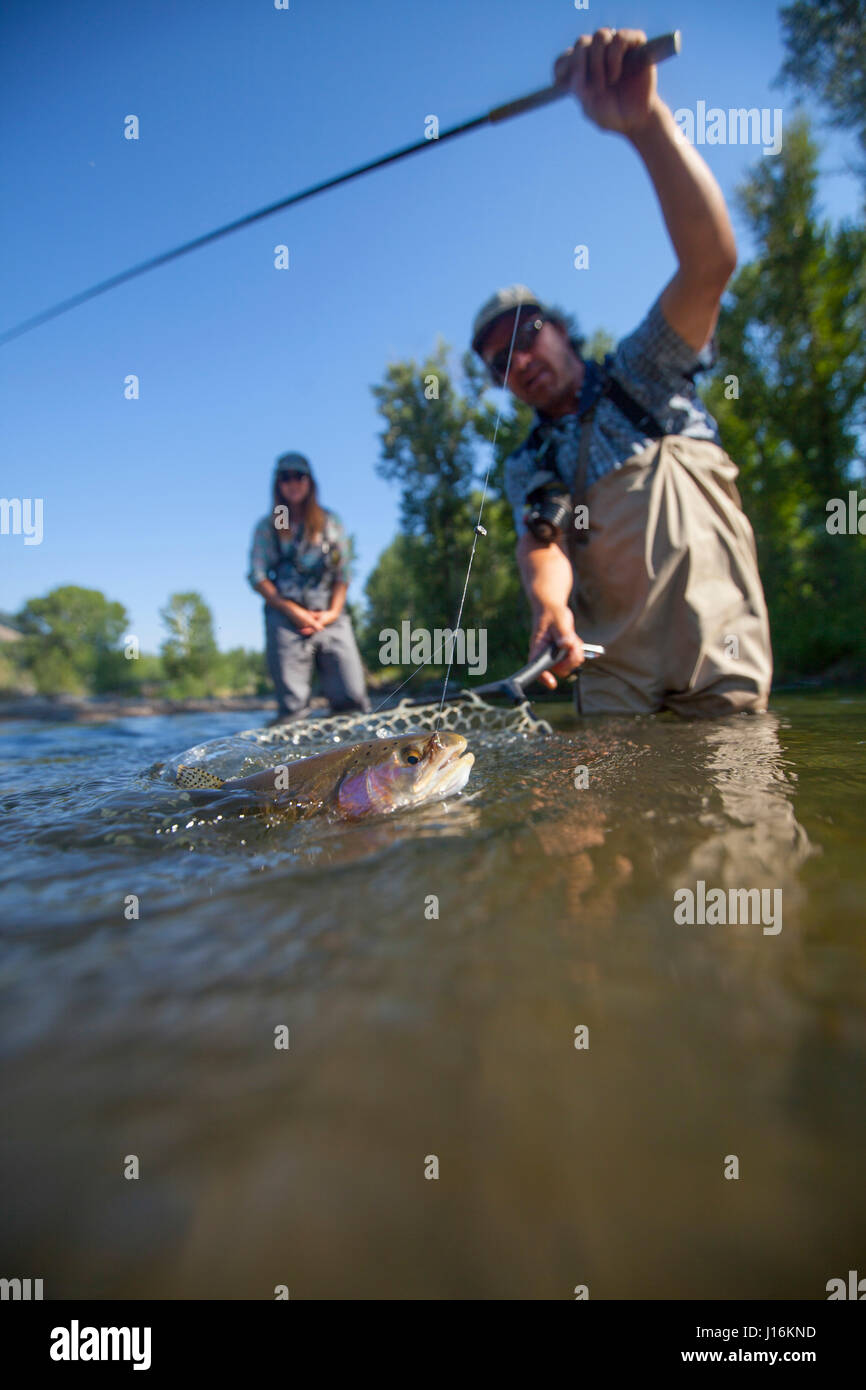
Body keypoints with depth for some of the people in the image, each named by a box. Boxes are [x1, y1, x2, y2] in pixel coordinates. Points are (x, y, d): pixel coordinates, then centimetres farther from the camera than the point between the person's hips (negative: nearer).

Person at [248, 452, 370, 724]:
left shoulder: (329, 522, 20)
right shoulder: (267, 527, 15)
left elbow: (343, 572, 14)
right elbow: (257, 577, 6)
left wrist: (333, 611, -4)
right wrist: (293, 611, -8)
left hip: (329, 616, 1)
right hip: (286, 617, -1)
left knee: (353, 699, -13)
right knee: (291, 707, -9)